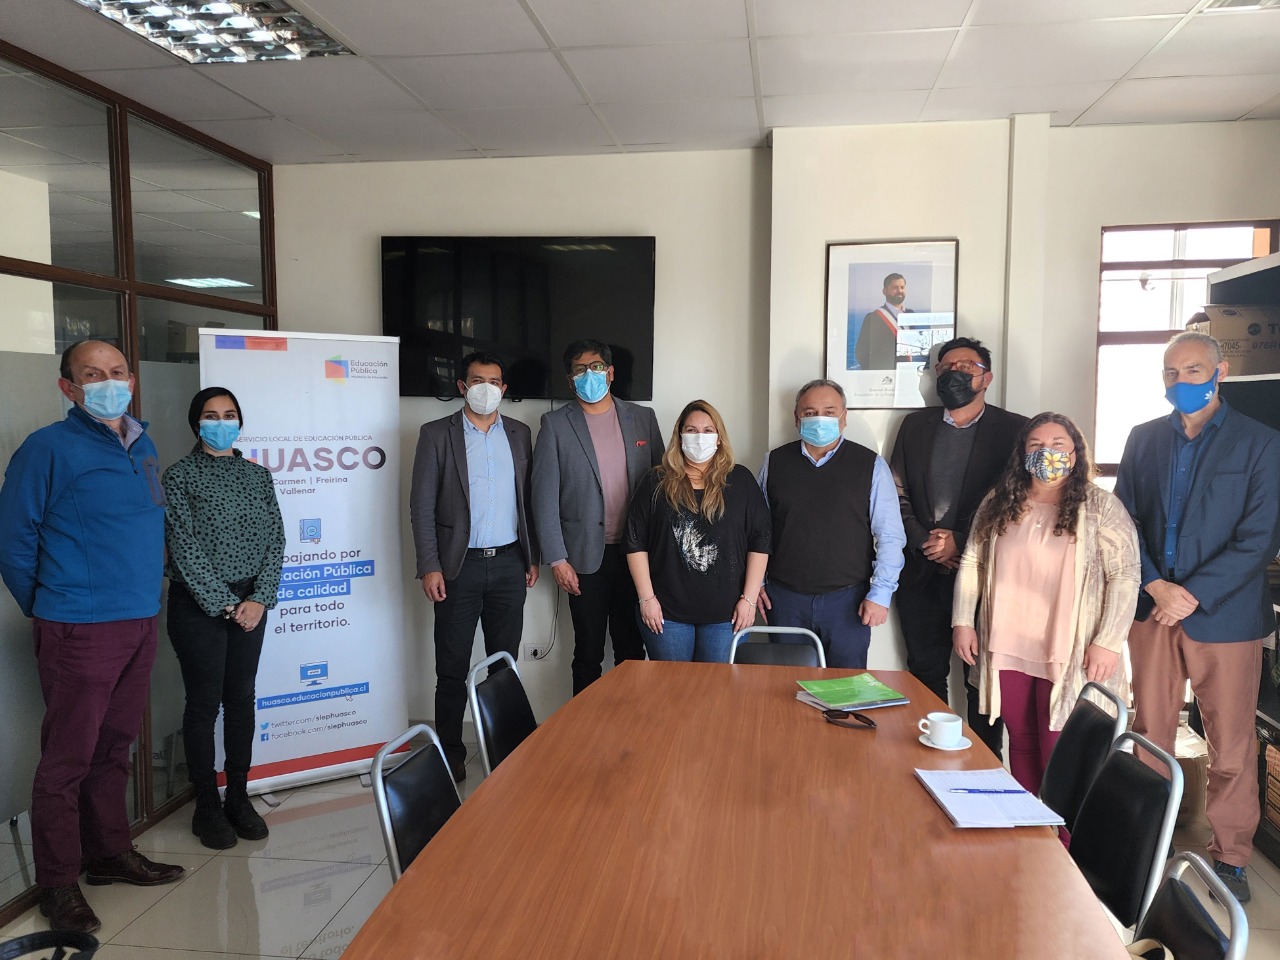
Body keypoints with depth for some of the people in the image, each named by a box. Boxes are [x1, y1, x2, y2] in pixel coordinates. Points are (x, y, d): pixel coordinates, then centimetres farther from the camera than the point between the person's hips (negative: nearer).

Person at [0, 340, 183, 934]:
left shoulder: (143, 447, 11)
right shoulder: (48, 448, -10)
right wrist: (49, 614, 1)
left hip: (140, 623, 6)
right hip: (82, 631, -6)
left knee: (115, 747, 17)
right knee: (68, 757, 3)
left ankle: (111, 853, 31)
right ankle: (58, 885, 16)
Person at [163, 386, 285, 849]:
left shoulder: (258, 475, 8)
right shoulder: (181, 474, -4)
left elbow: (274, 539, 4)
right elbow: (184, 547, -10)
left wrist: (259, 599, -8)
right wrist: (225, 604, -13)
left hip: (250, 602, 4)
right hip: (199, 604, -4)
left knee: (242, 698, 10)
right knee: (204, 703, 3)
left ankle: (239, 798, 21)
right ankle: (207, 807, 15)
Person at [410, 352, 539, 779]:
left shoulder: (519, 434, 9)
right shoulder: (437, 434, -2)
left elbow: (528, 499, 12)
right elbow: (421, 505, -5)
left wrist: (532, 556, 8)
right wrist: (429, 567, -11)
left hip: (509, 564, 3)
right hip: (460, 565, -3)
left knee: (505, 663, 12)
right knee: (452, 669, 5)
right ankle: (450, 755, 18)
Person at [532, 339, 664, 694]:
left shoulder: (642, 418, 7)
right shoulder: (556, 424, -1)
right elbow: (545, 496, -3)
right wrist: (557, 559, -8)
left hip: (636, 552, 2)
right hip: (587, 556, -2)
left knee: (632, 650, 11)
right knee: (588, 654, 8)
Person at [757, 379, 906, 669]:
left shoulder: (870, 465, -1)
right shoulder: (775, 462, 5)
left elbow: (890, 537, -2)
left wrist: (880, 594, -7)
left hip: (848, 600, -2)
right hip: (785, 599, 2)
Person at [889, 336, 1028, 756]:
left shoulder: (1014, 429, 1)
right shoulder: (915, 425, 12)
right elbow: (897, 494, 8)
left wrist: (960, 542, -12)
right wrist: (924, 542, -5)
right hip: (921, 572, 3)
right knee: (926, 674, 9)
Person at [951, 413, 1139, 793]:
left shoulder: (1100, 507, -5)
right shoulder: (998, 503, 7)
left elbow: (1124, 576, -9)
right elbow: (972, 564, 11)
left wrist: (1108, 642, -15)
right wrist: (963, 621, 4)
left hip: (1068, 657, -4)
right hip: (1006, 649, 4)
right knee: (1021, 743, 15)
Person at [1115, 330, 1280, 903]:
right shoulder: (1144, 439, 8)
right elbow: (1123, 521, 5)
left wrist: (1193, 594, -15)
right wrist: (1155, 586, -9)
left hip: (1225, 615, -3)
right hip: (1153, 608, 3)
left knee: (1231, 747, 7)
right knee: (1150, 736, 12)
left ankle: (1230, 856, 23)